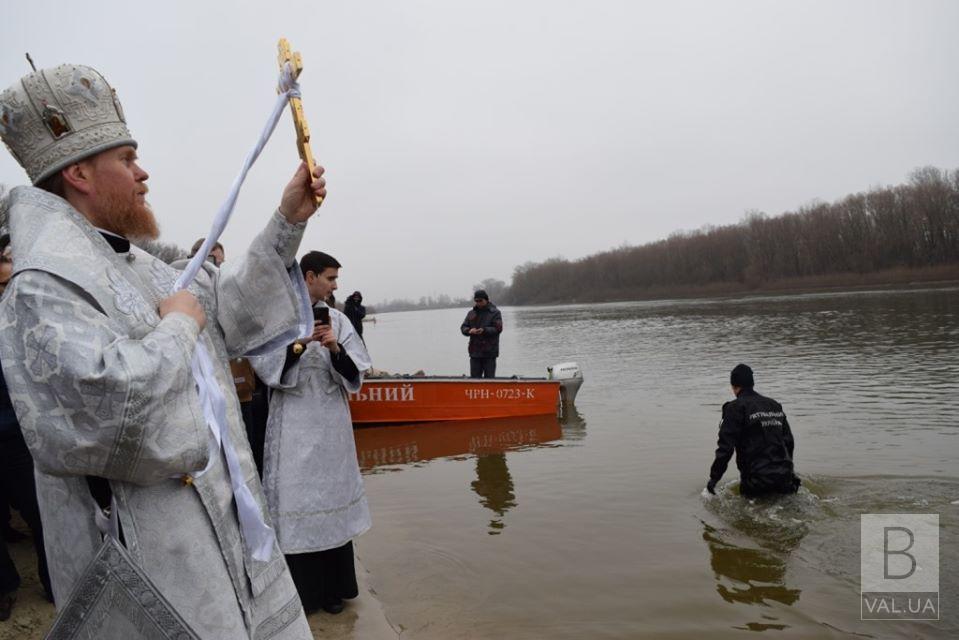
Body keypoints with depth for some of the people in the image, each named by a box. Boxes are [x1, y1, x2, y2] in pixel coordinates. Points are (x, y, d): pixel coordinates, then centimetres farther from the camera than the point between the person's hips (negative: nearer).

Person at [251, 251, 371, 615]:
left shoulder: (337, 319, 7)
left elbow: (356, 372, 2)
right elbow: (264, 367, -8)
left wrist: (335, 349, -16)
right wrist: (299, 343, -19)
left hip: (331, 425, 4)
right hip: (293, 426, -3)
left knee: (331, 498, 9)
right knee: (294, 501, -1)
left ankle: (330, 586, 23)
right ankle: (297, 590, 14)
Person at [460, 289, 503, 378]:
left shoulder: (495, 312, -1)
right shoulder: (471, 313, 13)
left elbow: (498, 328, -11)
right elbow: (463, 327, 9)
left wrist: (484, 330, -26)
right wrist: (469, 330, -14)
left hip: (489, 352, -4)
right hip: (474, 351, 4)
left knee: (489, 377, -1)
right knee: (474, 377, 8)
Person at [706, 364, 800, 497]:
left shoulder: (735, 408, -9)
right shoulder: (775, 405, 13)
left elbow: (726, 447, -14)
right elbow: (789, 440, 18)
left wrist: (714, 477, -8)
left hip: (757, 478, -6)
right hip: (784, 475, 6)